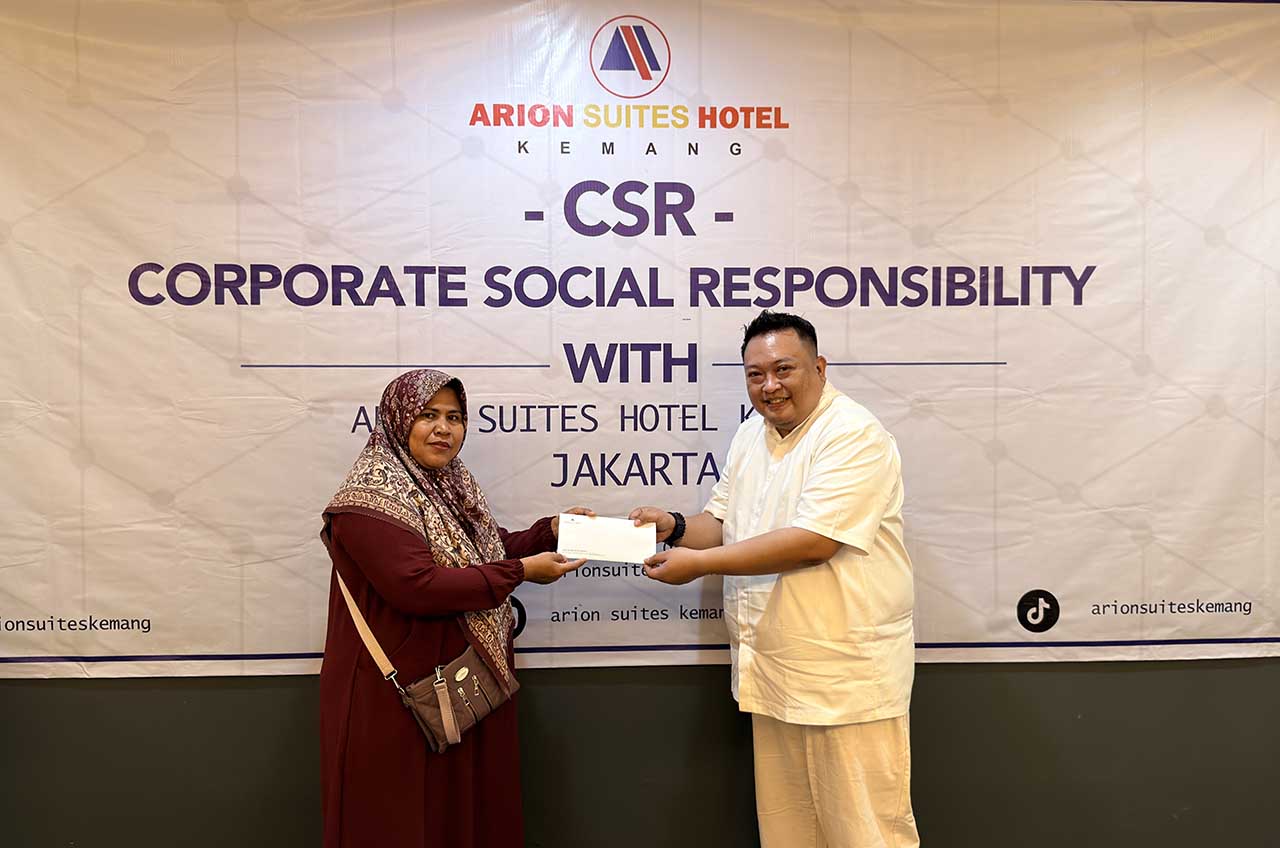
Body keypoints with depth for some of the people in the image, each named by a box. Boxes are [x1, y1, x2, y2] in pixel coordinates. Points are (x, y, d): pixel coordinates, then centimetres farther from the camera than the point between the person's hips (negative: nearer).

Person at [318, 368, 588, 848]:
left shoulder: (452, 487, 10)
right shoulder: (370, 499, -18)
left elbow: (485, 552, 20)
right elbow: (418, 587, -27)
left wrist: (550, 530, 2)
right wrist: (522, 571, -23)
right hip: (400, 695, -8)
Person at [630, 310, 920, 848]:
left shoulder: (853, 435, -16)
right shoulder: (751, 435, 11)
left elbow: (813, 541, -25)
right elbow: (723, 523, 16)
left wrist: (700, 564, -21)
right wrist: (677, 528, -7)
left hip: (848, 678, -7)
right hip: (773, 673, 7)